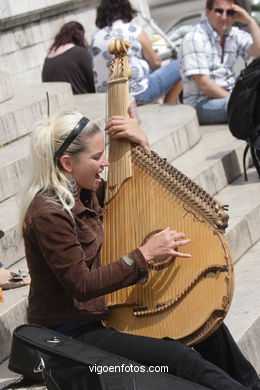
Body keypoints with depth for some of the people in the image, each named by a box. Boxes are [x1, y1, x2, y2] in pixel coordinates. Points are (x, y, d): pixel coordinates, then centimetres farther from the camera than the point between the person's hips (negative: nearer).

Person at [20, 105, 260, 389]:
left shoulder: (84, 192, 3)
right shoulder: (48, 214, -24)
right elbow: (81, 285, -25)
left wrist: (142, 144, -2)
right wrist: (144, 254, -28)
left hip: (101, 311, 10)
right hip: (70, 332, -9)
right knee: (177, 356, -22)